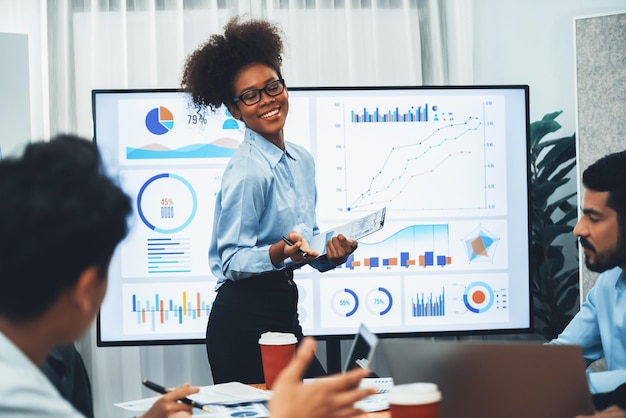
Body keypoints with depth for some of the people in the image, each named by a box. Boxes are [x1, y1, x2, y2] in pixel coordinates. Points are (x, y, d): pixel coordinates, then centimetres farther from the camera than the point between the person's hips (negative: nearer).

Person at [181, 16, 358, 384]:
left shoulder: (303, 160, 11)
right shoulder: (247, 171, -15)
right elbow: (232, 261, -16)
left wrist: (332, 254, -1)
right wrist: (280, 252, -32)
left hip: (285, 311, 9)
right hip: (244, 318, -8)